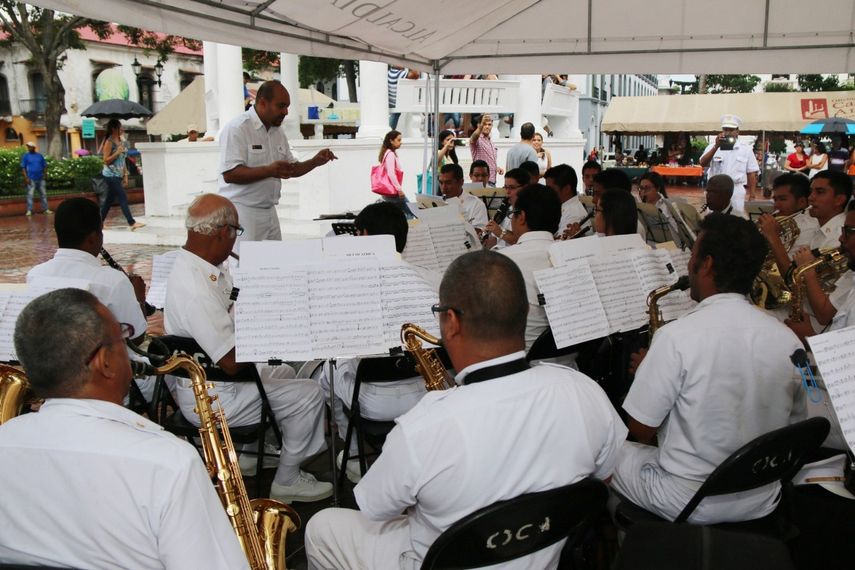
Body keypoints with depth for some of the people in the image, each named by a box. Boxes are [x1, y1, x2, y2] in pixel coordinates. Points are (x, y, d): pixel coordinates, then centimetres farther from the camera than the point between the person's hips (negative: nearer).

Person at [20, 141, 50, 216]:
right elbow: (23, 167, -2)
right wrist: (26, 177, -11)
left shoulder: (39, 155, 10)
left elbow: (44, 165, 15)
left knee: (43, 194, 6)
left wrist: (45, 174, 1)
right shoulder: (25, 156, 2)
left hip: (40, 178, 3)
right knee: (30, 195, -5)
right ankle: (29, 210, -4)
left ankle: (45, 209, 12)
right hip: (31, 179, -3)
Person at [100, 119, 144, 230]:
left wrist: (125, 175, 14)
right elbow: (106, 160, -14)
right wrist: (117, 153, -23)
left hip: (118, 175, 8)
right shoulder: (109, 142, -12)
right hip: (111, 175, -8)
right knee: (123, 198, -11)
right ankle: (132, 223, -12)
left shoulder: (121, 141, 11)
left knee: (109, 199, 12)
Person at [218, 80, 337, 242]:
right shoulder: (237, 128, -10)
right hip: (242, 211, -7)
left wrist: (315, 162, 3)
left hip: (269, 211, 7)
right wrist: (269, 171, -27)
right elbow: (229, 174, -19)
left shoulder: (278, 131, 14)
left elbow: (291, 169, 21)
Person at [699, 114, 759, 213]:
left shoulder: (746, 149, 5)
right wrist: (716, 146, -22)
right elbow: (703, 163, -12)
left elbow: (751, 174, 5)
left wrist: (752, 196, 0)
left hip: (736, 191, 0)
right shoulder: (712, 147, 5)